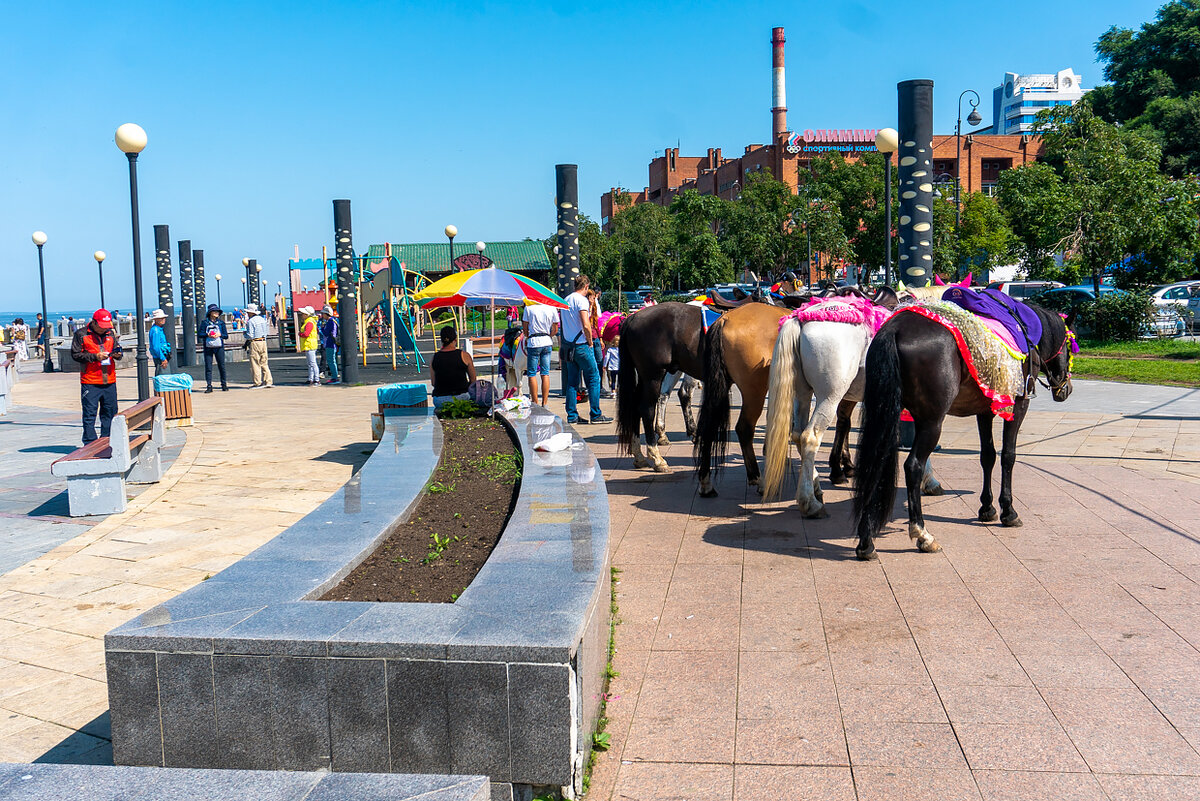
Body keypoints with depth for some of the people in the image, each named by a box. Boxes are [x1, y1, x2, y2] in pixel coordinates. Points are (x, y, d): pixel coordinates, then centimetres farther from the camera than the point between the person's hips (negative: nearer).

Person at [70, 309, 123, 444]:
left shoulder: (110, 334, 14)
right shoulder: (81, 334, 0)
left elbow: (118, 350, 20)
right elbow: (76, 355, -5)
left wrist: (118, 354, -4)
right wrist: (95, 357, -16)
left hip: (109, 381, 5)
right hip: (90, 382, -5)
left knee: (110, 413, 8)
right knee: (89, 414, -3)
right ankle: (90, 444, 3)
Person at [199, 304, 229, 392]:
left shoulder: (221, 322, 9)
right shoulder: (204, 322, 6)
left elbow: (226, 335, 7)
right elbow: (200, 334, 3)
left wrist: (220, 334, -12)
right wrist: (207, 335, -15)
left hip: (219, 347, 1)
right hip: (208, 347, -1)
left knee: (222, 366, 2)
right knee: (208, 367, -3)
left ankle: (224, 385, 13)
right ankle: (209, 386, 1)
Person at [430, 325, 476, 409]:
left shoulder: (434, 358, 1)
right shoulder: (464, 355, -5)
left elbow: (433, 383, 10)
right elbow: (473, 380, 5)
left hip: (439, 400, 3)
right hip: (461, 397, -3)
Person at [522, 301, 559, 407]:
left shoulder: (529, 307, -7)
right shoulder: (552, 308, 0)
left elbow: (525, 327, 0)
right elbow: (555, 330, 5)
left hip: (534, 343, -3)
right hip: (547, 343, 3)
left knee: (532, 374, 4)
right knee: (545, 374, 7)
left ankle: (535, 402, 2)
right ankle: (544, 403, 7)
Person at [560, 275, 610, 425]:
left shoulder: (566, 299, 13)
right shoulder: (581, 300, -12)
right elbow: (586, 325, -21)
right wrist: (590, 342, -7)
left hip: (568, 345, 8)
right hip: (581, 345, -8)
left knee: (572, 381, 10)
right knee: (593, 379, 0)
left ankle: (572, 415, 10)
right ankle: (595, 415, 0)